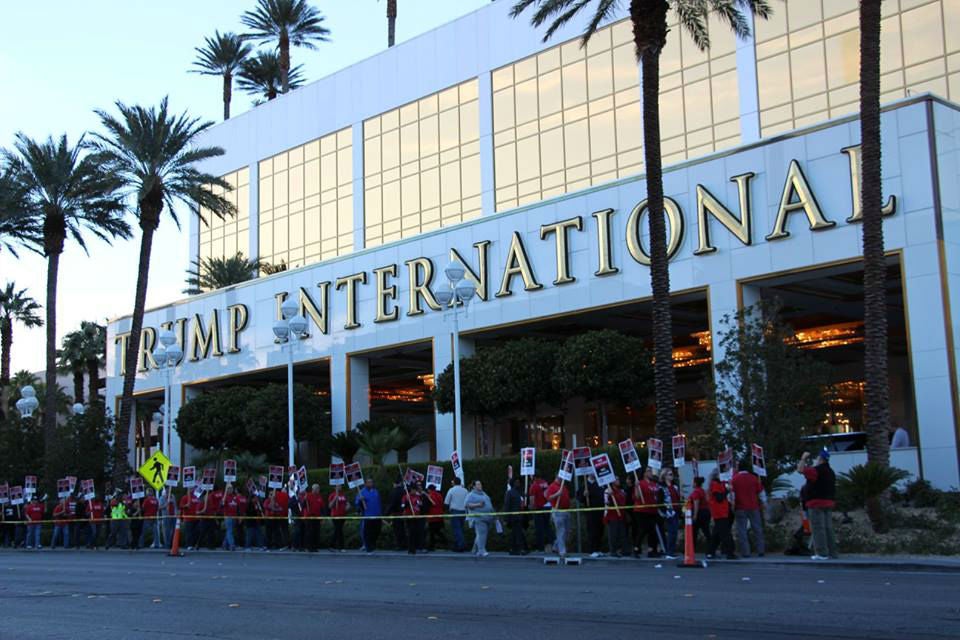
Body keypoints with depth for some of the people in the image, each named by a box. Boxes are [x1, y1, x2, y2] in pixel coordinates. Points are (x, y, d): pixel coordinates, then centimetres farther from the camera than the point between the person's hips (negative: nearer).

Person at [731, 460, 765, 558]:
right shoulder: (754, 478, -1)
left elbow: (732, 494, -4)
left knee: (741, 531, 1)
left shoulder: (734, 479, -4)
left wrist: (732, 506, 5)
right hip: (753, 507, 1)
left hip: (740, 508, -1)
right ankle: (760, 551, 10)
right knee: (757, 529, 10)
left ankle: (745, 552, -3)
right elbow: (760, 491, 5)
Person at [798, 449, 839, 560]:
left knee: (818, 528, -8)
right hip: (829, 503, 9)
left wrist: (803, 458, -4)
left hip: (817, 502, -9)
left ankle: (821, 553, -11)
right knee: (828, 528, 11)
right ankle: (832, 552, 11)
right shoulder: (830, 472, 18)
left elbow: (800, 469, -18)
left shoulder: (817, 470, -13)